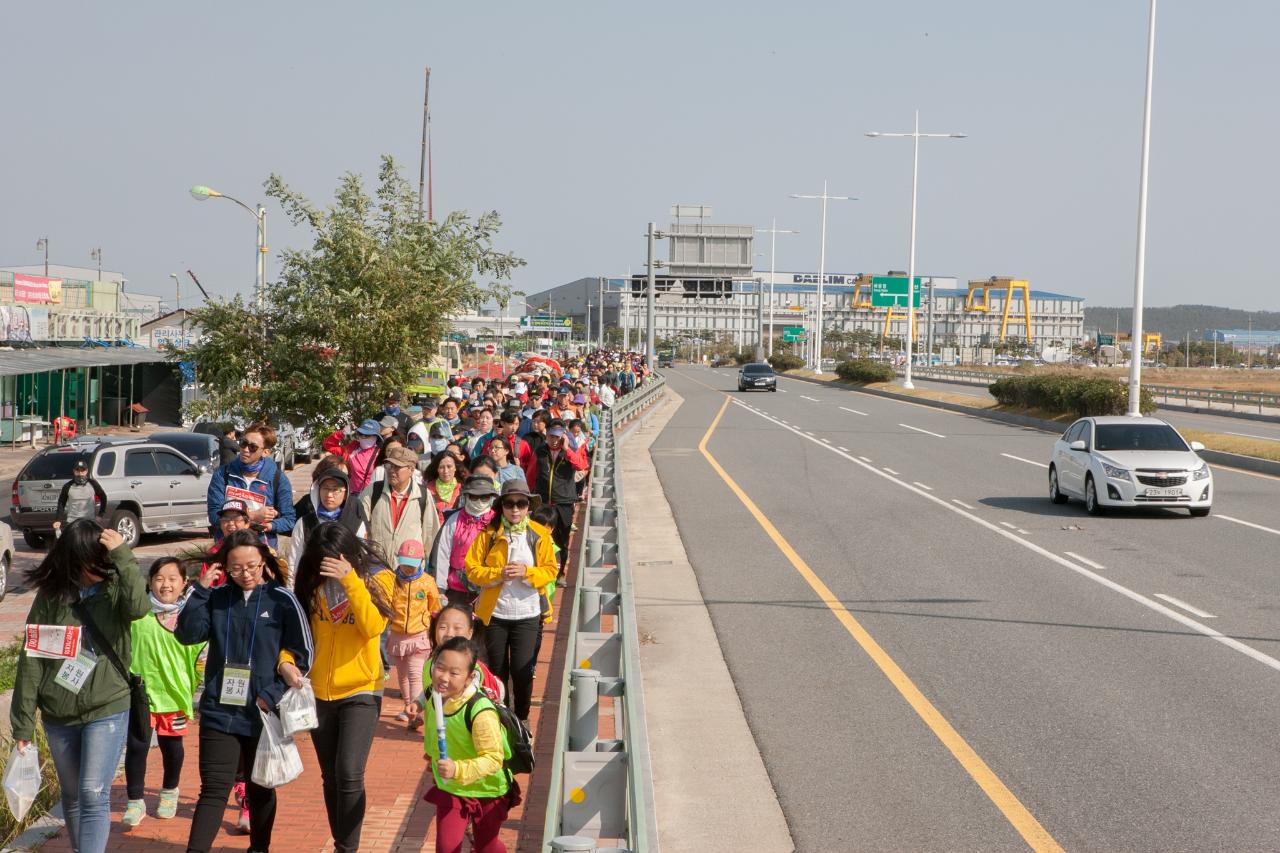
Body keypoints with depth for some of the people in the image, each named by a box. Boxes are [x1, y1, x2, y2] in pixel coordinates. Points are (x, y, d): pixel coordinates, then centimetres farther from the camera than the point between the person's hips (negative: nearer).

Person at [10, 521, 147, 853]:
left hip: (107, 711, -2)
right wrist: (23, 722, -3)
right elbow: (31, 660, -2)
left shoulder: (115, 588, -5)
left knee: (94, 795, -11)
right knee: (72, 797, 16)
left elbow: (138, 607, -29)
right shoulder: (50, 595, -4)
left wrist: (123, 556, -28)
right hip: (58, 716, 2)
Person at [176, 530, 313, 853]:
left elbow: (303, 654, -3)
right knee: (214, 789, -6)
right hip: (219, 711, 0)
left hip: (263, 714, 0)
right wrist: (201, 590, -14)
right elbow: (187, 634, -6)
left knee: (260, 789, 15)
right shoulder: (217, 598, 2)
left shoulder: (282, 600, -4)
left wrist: (271, 696, -10)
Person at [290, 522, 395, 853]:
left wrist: (349, 580, -27)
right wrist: (287, 660, -14)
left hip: (360, 691, -4)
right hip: (319, 692, 4)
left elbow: (373, 626, -22)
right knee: (331, 778, 13)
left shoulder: (376, 577, -8)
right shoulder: (313, 581, 0)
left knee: (349, 774, -16)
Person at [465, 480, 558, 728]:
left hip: (527, 614, -1)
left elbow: (550, 571, 0)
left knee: (522, 670, -3)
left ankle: (522, 718, 19)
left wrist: (527, 572, -18)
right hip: (495, 613, 1)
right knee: (497, 670, 9)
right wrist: (498, 574, -19)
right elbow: (472, 569, -4)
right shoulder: (489, 534, -2)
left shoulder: (540, 535, 0)